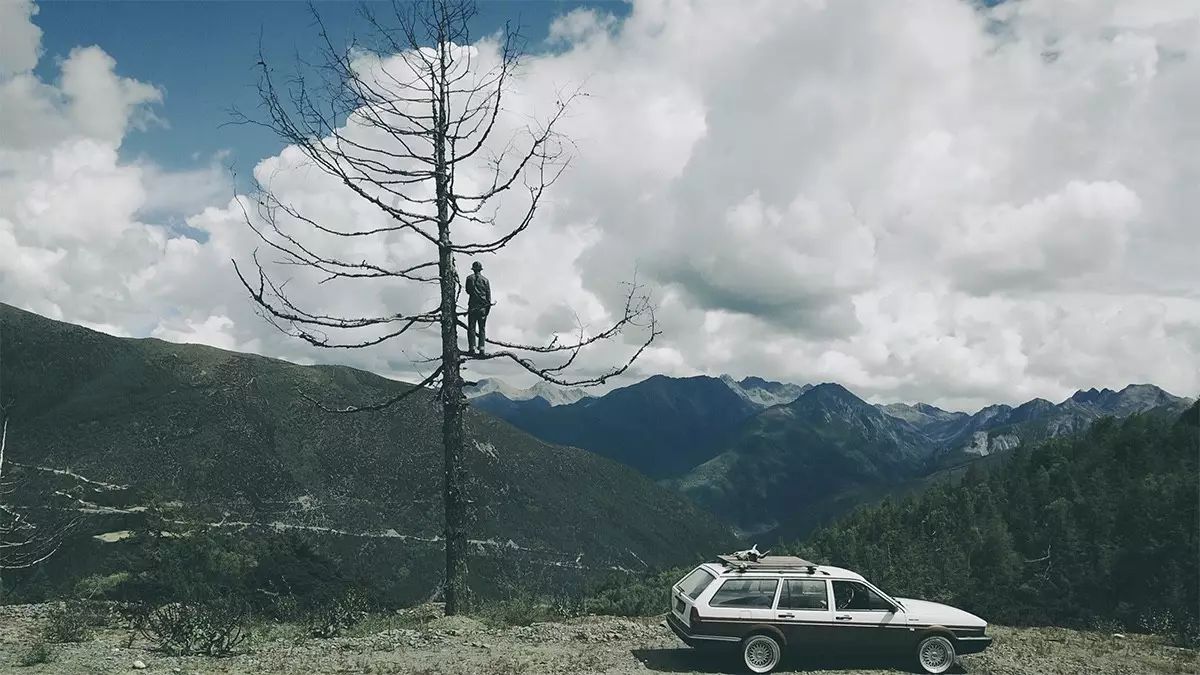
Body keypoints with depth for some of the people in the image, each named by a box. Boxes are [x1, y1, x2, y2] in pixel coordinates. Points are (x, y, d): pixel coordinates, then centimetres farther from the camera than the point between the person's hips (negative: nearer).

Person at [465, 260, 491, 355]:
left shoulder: (470, 278, 0)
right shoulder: (485, 280, 3)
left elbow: (468, 291, 9)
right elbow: (489, 294, 1)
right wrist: (488, 305, 5)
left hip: (473, 306, -1)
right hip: (483, 307, 1)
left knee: (471, 328, 2)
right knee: (482, 328, 6)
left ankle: (472, 348, -5)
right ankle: (481, 349, -1)